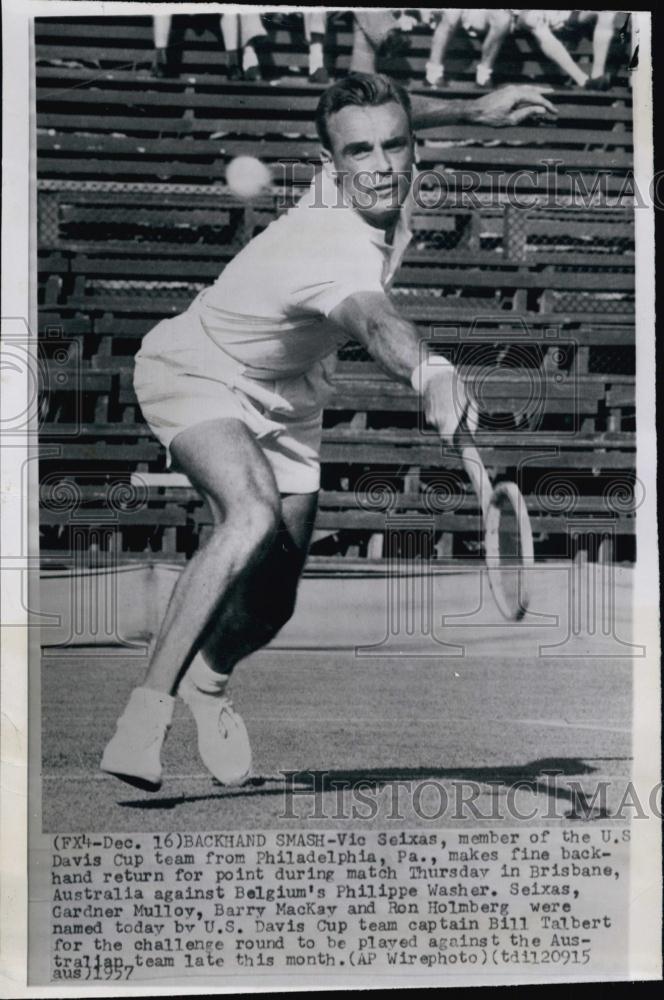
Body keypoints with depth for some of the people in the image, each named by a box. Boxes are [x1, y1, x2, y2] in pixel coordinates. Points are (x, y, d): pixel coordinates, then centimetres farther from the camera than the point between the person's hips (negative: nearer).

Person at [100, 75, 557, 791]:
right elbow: (372, 317, -62)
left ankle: (208, 678, 36)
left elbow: (380, 118, 9)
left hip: (288, 399, 7)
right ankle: (144, 714, -27)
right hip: (194, 371, -7)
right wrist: (428, 373, -81)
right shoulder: (338, 250, -38)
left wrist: (471, 109, 5)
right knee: (255, 517, -37)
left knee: (270, 604, 2)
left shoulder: (389, 184, -16)